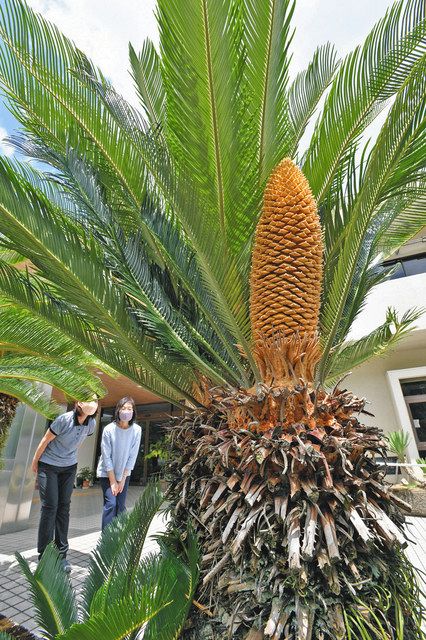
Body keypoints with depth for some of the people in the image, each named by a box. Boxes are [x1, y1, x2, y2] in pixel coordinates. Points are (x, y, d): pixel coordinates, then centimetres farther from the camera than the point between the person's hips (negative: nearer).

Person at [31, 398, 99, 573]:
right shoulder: (64, 419, -29)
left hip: (69, 467, 4)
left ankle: (61, 554, 16)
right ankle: (44, 555, 12)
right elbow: (46, 440, -13)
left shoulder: (91, 424, -14)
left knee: (64, 507, 6)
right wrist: (35, 461, -1)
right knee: (50, 507, -3)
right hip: (48, 465, -4)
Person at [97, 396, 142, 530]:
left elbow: (132, 456, -10)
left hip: (124, 474, 2)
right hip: (107, 473, -2)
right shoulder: (109, 429, -21)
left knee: (121, 506, 3)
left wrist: (123, 479, -7)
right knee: (111, 504, -11)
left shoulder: (137, 430, -16)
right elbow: (106, 456, -16)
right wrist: (113, 481, -13)